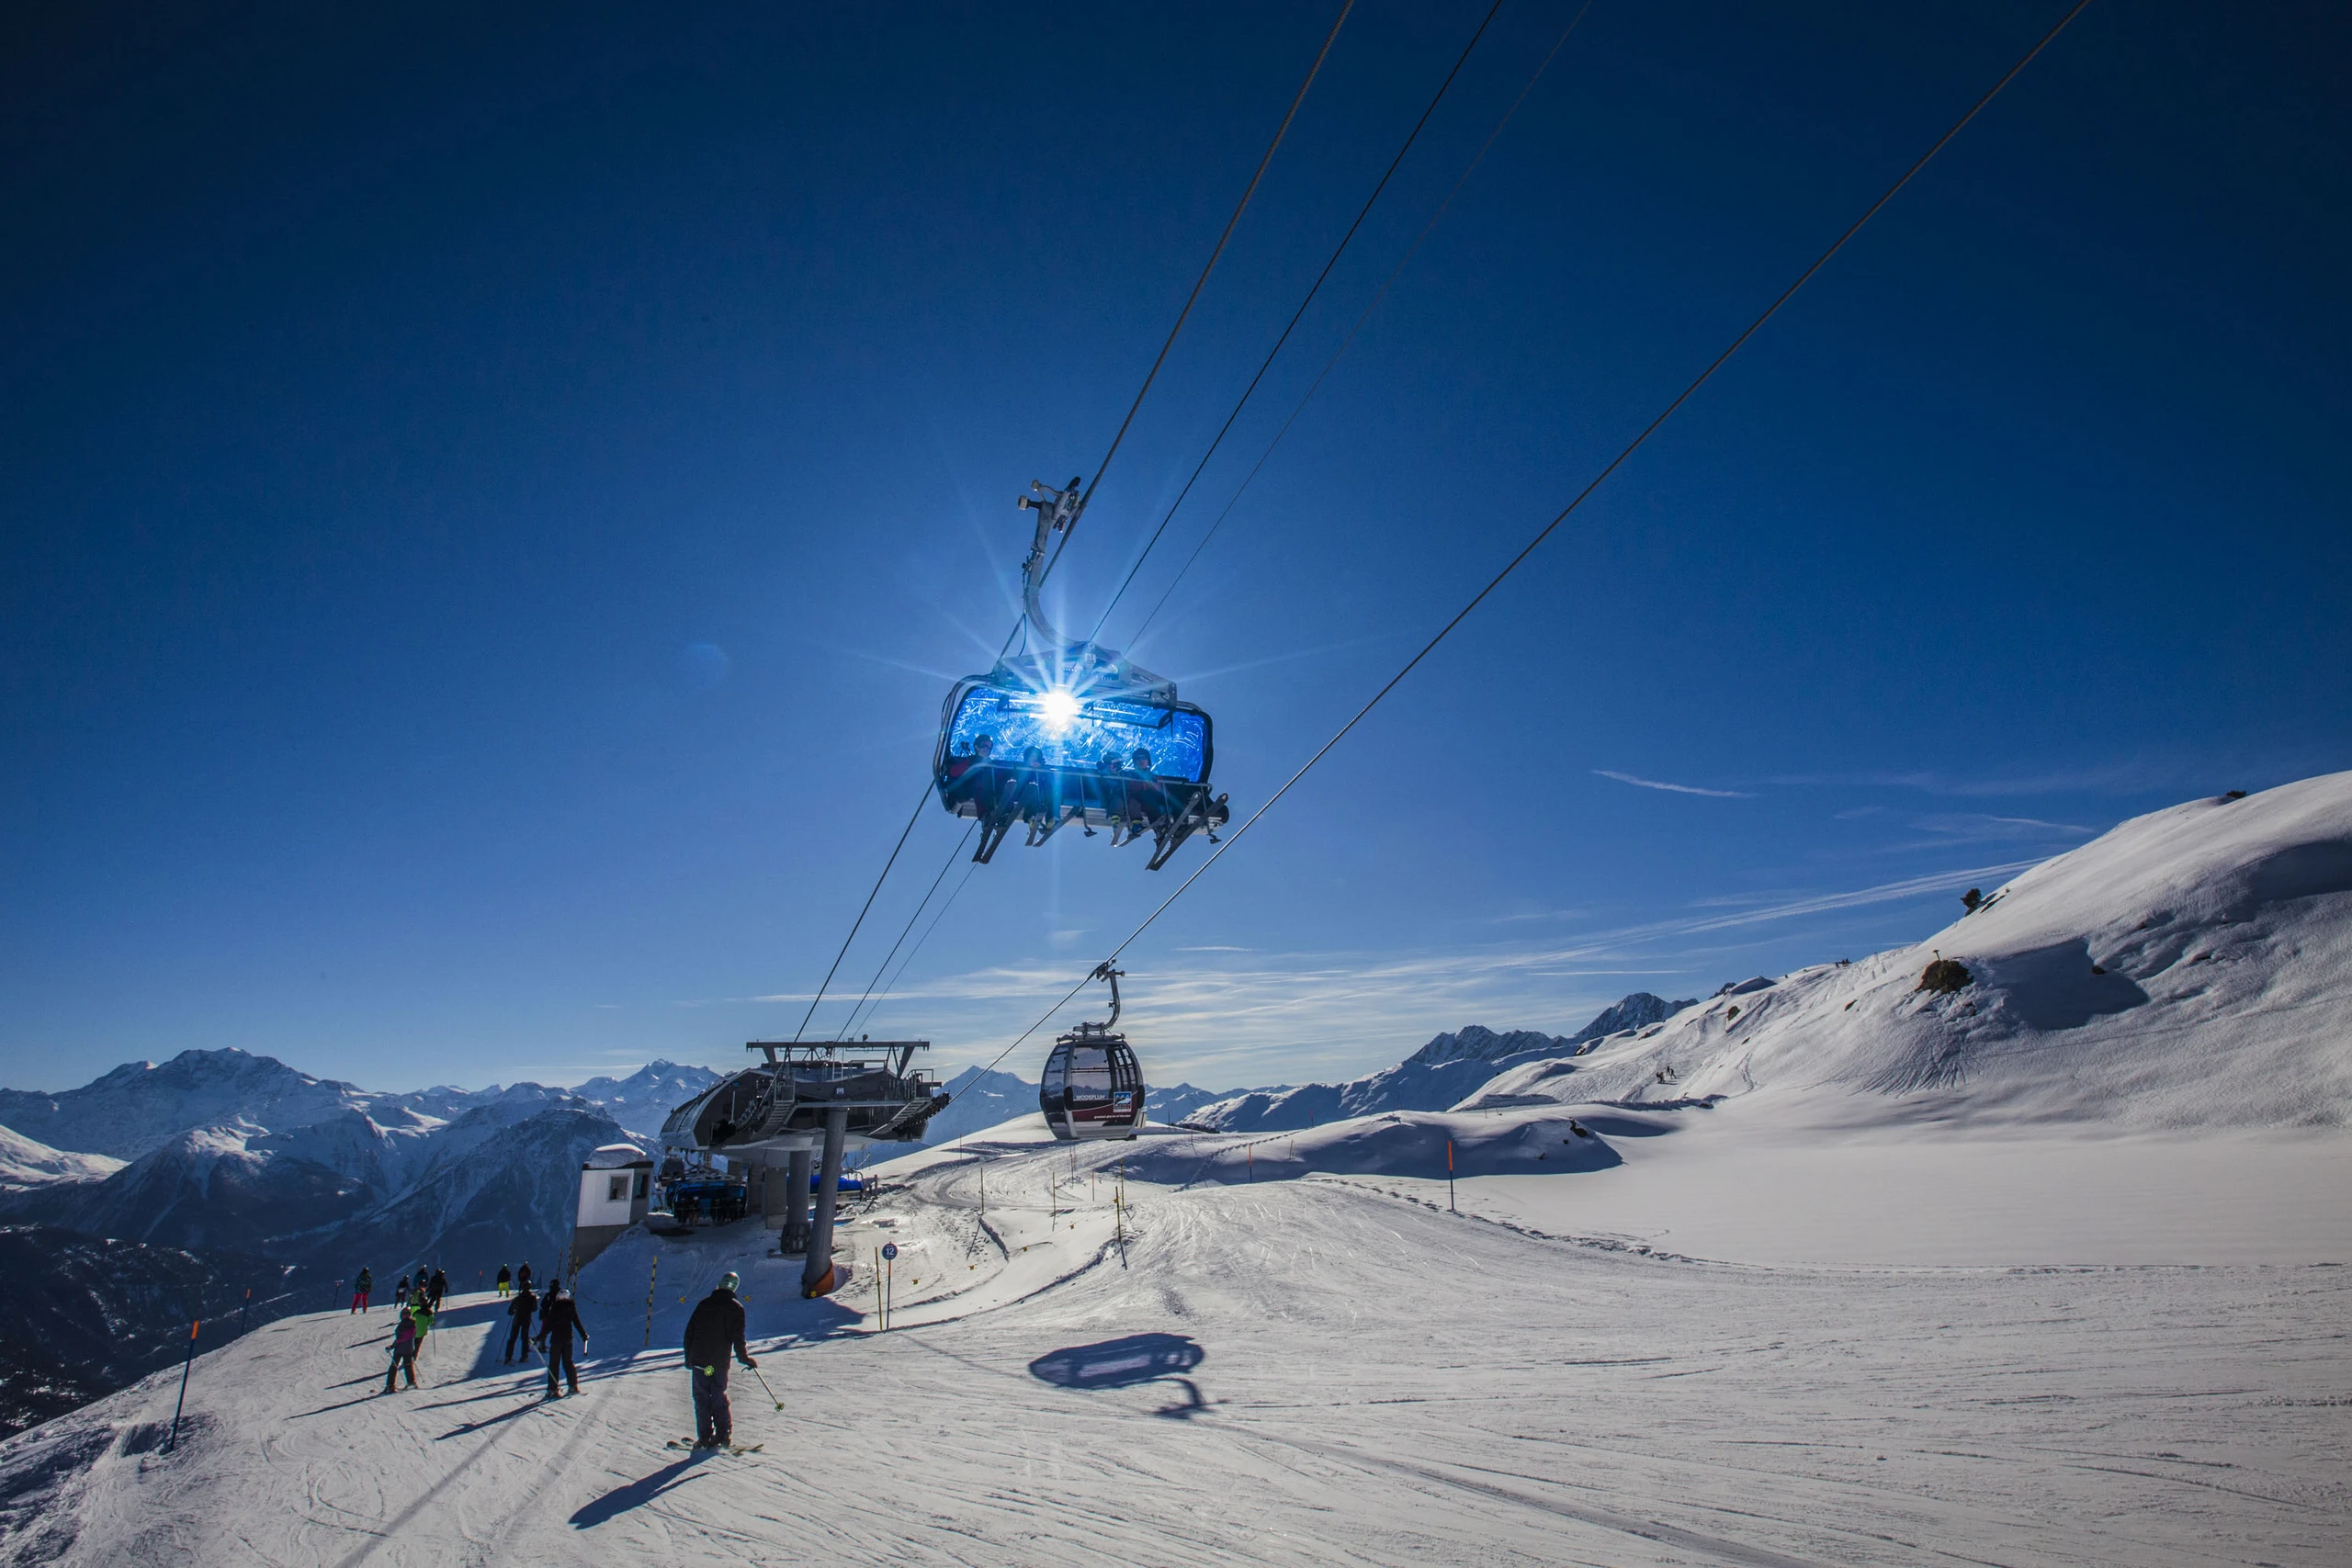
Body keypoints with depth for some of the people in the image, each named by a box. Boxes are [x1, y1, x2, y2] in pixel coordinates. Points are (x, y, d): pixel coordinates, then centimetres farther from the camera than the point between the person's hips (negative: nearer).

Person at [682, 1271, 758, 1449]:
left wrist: (688, 1357, 16)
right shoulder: (735, 1308, -3)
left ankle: (704, 1437, 6)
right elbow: (737, 1338, -6)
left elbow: (689, 1332, 8)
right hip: (719, 1361, -1)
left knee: (701, 1398, 9)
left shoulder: (703, 1304, 6)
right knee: (719, 1398, 8)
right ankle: (723, 1436, 4)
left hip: (698, 1360, 2)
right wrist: (745, 1358, 5)